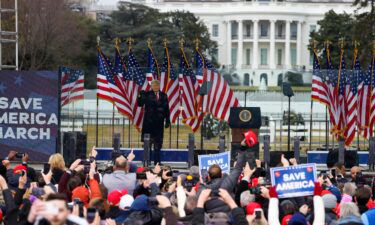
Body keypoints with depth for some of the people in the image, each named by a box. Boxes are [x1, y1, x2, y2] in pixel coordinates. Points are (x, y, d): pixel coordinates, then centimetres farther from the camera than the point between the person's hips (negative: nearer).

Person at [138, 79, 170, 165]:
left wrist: (167, 121, 4)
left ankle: (157, 161, 8)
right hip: (148, 122, -2)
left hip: (159, 122, 2)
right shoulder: (147, 94, 2)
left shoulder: (163, 96, 8)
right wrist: (140, 95, -22)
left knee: (158, 143, 3)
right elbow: (140, 104, -6)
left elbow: (166, 109, 8)